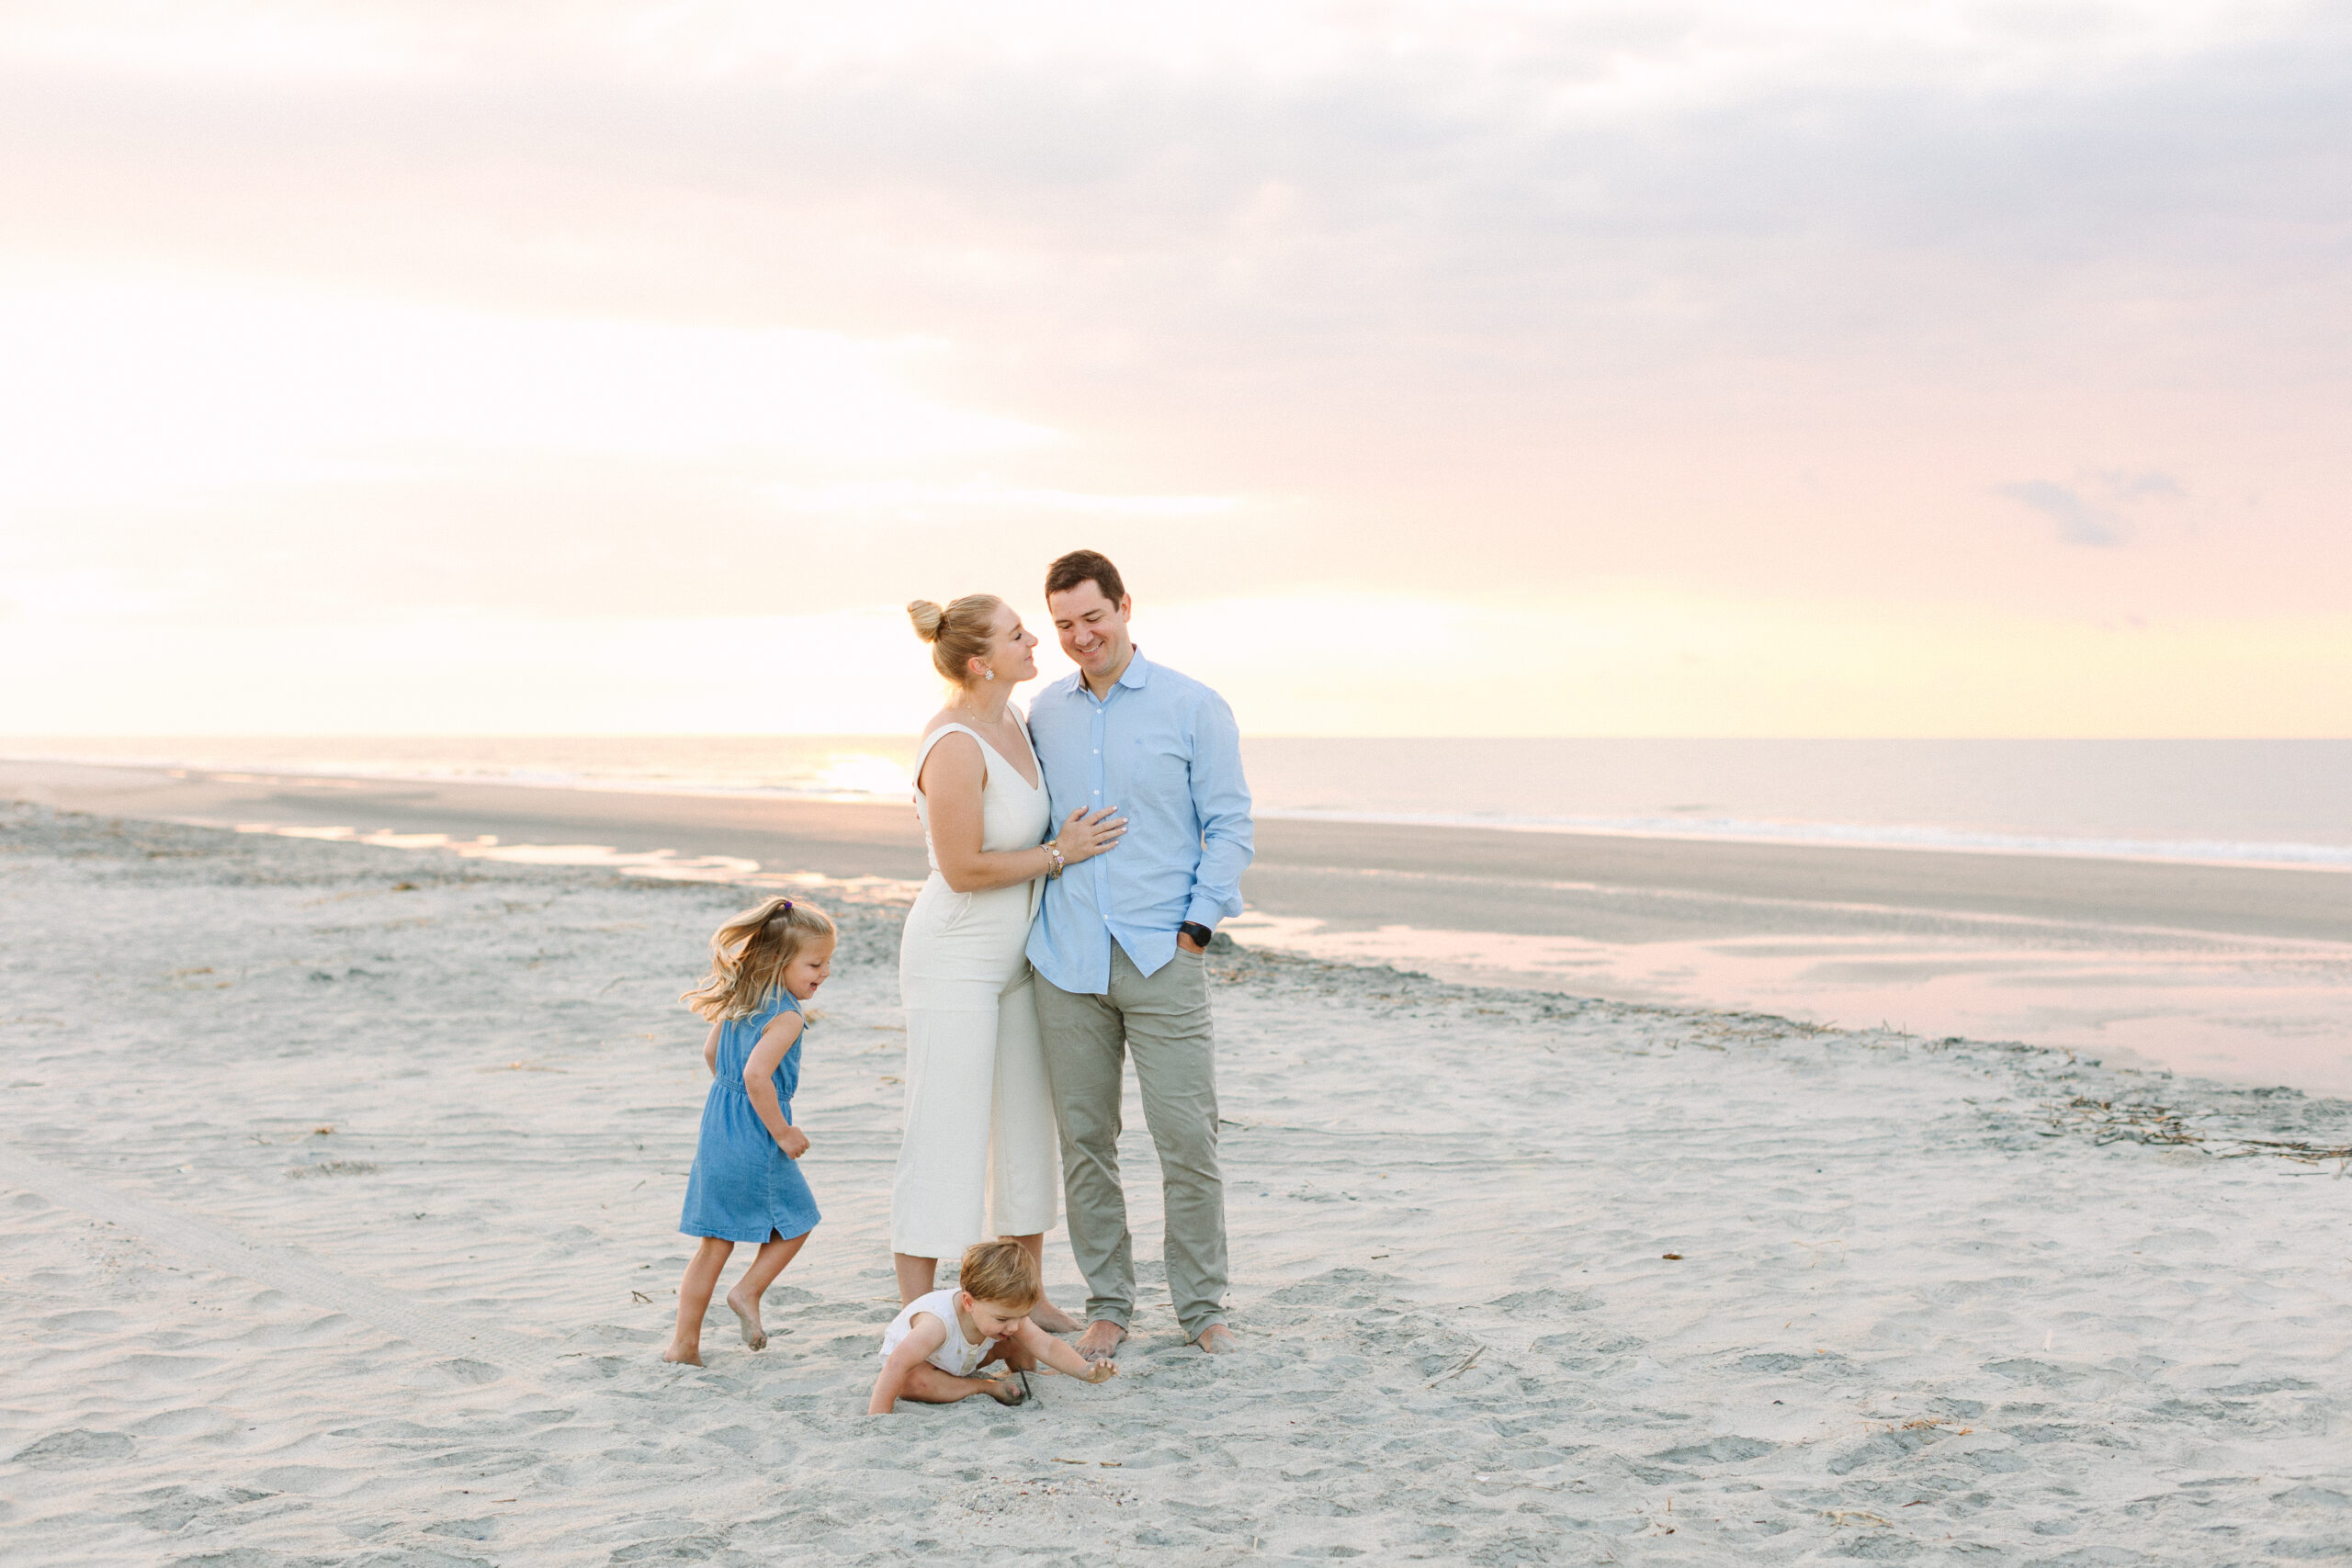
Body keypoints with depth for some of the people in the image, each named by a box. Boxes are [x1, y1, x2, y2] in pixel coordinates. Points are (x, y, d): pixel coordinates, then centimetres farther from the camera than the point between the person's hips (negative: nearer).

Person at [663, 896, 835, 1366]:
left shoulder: (739, 1002, 9)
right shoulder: (786, 1016, -18)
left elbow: (711, 1054, 22)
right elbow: (757, 1075, -29)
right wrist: (783, 1133, -19)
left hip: (717, 1132, 8)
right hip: (755, 1143, -8)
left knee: (715, 1243, 14)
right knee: (796, 1221, 16)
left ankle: (684, 1343, 15)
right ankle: (749, 1291, 14)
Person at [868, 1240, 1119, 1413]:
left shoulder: (1009, 1315, -27)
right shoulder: (938, 1323, -47)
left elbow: (1046, 1346, -25)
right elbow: (898, 1363, -51)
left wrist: (1085, 1370, -40)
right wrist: (878, 1415, -53)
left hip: (963, 1358, 5)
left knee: (1019, 1346, -13)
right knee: (911, 1383, -38)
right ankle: (985, 1386, -22)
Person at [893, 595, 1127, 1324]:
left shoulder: (1011, 719, 5)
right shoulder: (954, 747, -23)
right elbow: (963, 869, -22)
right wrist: (1059, 854, -14)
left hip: (1013, 957, 9)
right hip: (953, 958, -9)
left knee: (1026, 1130, 15)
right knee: (944, 1140, -4)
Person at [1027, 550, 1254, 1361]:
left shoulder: (1194, 708, 1)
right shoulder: (1045, 713, 11)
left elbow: (1230, 826, 1)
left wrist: (1196, 925, -7)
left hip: (1163, 958, -3)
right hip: (1066, 961, 3)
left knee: (1187, 1136, -4)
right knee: (1084, 1139, 6)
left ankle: (1203, 1306, 10)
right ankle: (1107, 1303, 18)